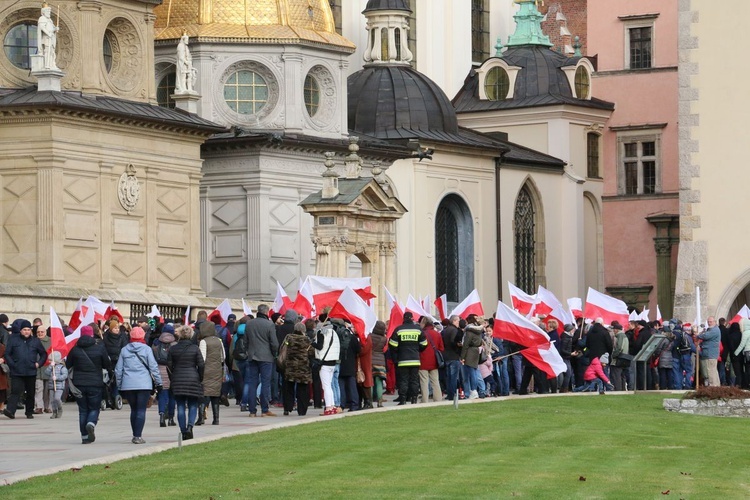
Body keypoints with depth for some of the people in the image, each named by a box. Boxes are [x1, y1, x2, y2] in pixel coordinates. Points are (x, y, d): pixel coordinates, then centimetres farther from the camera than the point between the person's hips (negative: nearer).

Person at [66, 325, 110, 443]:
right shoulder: (99, 348, -5)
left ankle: (84, 437, 6)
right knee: (94, 408, 9)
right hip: (95, 384, -2)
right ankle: (91, 424, -23)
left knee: (83, 410, 10)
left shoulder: (75, 349, 0)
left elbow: (68, 366, 8)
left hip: (79, 384, 2)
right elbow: (108, 366, 2)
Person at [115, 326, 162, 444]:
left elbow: (118, 370, 10)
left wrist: (119, 386, 18)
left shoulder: (124, 350, 7)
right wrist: (158, 382, 6)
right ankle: (138, 436, -11)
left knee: (134, 410, 15)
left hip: (128, 385, 3)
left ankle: (135, 435, 18)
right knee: (141, 410, -3)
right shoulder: (146, 349, -2)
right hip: (144, 385, -3)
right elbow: (153, 367, -3)